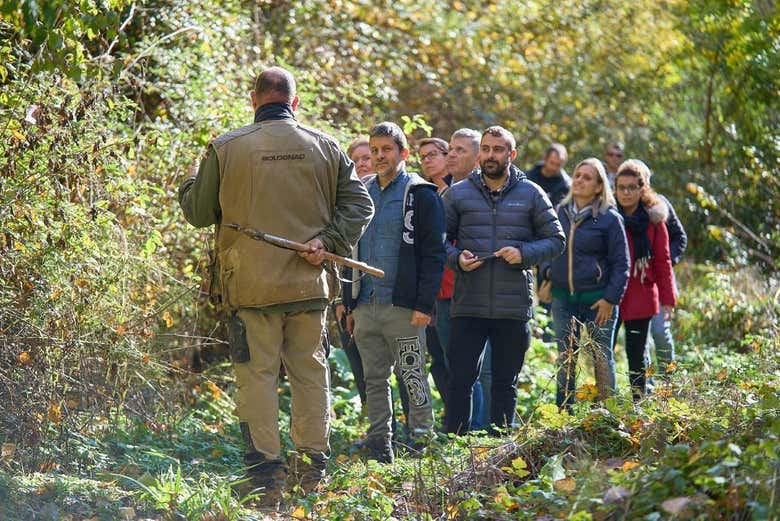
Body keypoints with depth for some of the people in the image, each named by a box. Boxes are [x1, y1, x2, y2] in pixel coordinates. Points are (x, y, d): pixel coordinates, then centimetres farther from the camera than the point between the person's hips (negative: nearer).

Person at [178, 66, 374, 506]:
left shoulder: (226, 148, -4)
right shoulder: (325, 147, 5)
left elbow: (199, 212, 3)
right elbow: (359, 203, 2)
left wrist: (187, 188, 23)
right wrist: (328, 242, -3)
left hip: (250, 286, -2)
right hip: (308, 284, 3)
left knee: (257, 374, 2)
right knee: (310, 372, 12)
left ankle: (266, 473, -1)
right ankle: (313, 467, 15)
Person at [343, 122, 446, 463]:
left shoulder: (421, 195, -4)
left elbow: (434, 253, -9)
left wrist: (424, 304, -16)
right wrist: (348, 300, 15)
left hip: (403, 305, -6)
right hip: (366, 304, 6)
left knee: (412, 377, -1)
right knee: (374, 379, 9)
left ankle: (422, 441, 6)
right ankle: (378, 444, 14)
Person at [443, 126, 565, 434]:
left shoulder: (531, 194, 5)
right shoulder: (458, 194, 6)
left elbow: (556, 240, 7)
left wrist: (524, 253, -11)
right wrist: (456, 258, -10)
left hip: (514, 307, 0)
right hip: (468, 307, 0)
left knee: (505, 383, 9)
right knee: (460, 380, -2)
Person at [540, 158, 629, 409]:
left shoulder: (609, 218, -6)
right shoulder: (559, 213, 7)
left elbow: (621, 263, -6)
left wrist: (611, 298, -12)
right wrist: (545, 276, 3)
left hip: (597, 300, -4)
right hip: (563, 297, 4)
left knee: (602, 360, 4)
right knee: (565, 360, 8)